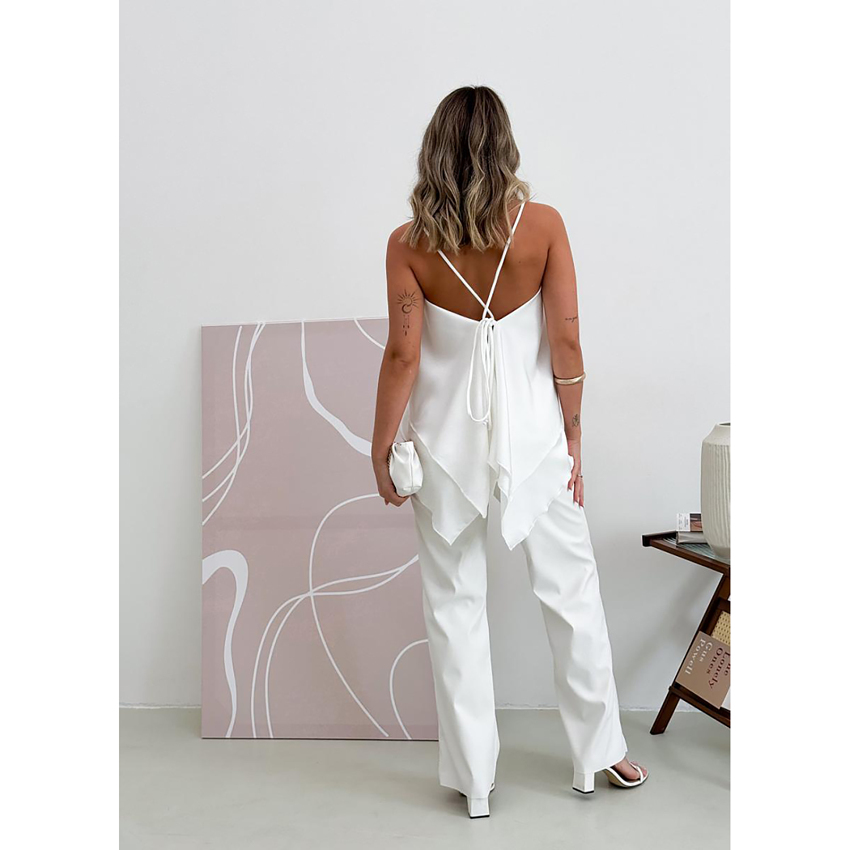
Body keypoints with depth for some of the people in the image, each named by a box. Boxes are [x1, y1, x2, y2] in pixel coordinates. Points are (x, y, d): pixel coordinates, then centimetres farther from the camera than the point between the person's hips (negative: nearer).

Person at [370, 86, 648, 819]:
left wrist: (381, 448, 1)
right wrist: (572, 433, 4)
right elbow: (566, 340, -7)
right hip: (532, 430, 0)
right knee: (571, 590, 14)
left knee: (456, 605, 10)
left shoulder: (409, 244, -7)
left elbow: (403, 356, -9)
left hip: (448, 437, 0)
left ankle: (475, 780, 20)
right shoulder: (543, 225, -7)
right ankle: (600, 751, 28)